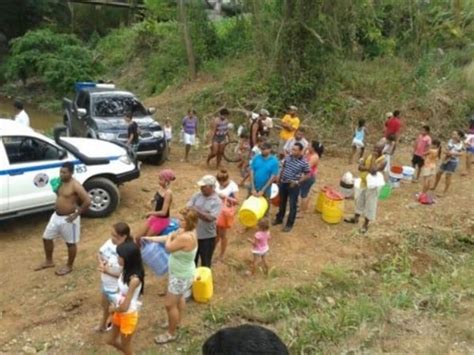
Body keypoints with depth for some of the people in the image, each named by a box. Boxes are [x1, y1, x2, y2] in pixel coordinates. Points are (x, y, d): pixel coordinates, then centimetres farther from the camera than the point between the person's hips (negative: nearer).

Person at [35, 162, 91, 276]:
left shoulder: (75, 185, -23)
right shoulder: (60, 182, 4)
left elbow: (87, 201, -27)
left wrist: (76, 214, -22)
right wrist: (55, 188, 3)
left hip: (68, 218, -9)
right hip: (56, 216, 9)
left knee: (70, 243, 9)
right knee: (46, 238, 17)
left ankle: (69, 266, 28)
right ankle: (49, 261, 38)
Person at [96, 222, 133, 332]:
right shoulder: (110, 242, -12)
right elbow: (100, 253, 4)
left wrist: (107, 270, -28)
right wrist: (101, 261, -17)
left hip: (117, 288, -8)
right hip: (106, 283, 8)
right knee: (105, 306, 33)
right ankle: (104, 324, 60)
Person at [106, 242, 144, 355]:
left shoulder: (134, 279, -34)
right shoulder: (126, 271, -9)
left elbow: (124, 307, -29)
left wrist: (113, 309, -11)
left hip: (128, 314, -8)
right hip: (119, 311, 8)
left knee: (125, 344, 16)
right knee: (112, 340, 27)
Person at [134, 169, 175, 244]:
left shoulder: (168, 193, -23)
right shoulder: (159, 188, 1)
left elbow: (163, 212, -24)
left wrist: (150, 213, -11)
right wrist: (153, 202, -4)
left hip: (162, 220, -8)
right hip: (154, 217, 8)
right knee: (137, 237, 6)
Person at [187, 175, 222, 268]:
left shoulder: (217, 201, -15)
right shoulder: (197, 196, -1)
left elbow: (210, 218, -24)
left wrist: (197, 211, -32)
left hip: (207, 237, -4)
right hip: (193, 234, 4)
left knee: (205, 262, 13)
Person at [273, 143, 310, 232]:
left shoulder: (304, 163, -18)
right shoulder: (288, 157, -4)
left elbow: (307, 175, -9)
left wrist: (297, 182, -16)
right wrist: (279, 179, 11)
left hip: (294, 186, -5)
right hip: (283, 183, 5)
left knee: (292, 205, 6)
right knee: (282, 203, 21)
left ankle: (289, 224, 22)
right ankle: (279, 219, 40)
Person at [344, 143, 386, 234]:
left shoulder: (382, 161, -18)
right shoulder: (369, 156, 1)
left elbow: (373, 171, -31)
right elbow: (360, 166, -6)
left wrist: (373, 158, -23)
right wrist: (368, 169, -25)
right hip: (363, 183, 7)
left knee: (370, 205, 5)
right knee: (360, 201, 20)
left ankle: (366, 224, 18)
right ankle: (356, 218, 38)